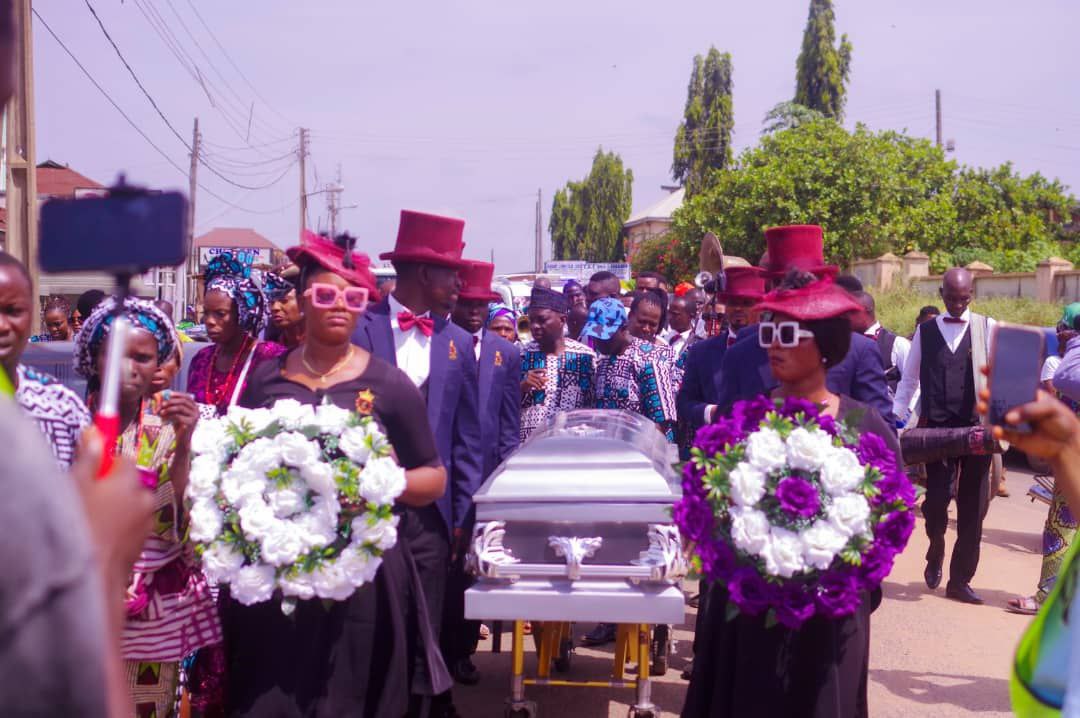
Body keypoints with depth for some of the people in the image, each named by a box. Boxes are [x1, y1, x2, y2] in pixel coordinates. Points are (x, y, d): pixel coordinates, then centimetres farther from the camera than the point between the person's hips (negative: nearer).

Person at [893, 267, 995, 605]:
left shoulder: (987, 328, 5)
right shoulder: (925, 331, 10)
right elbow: (909, 379, 14)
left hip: (977, 428, 0)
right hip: (936, 428, 0)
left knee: (972, 507, 3)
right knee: (936, 497, -7)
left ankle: (960, 580, 14)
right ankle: (936, 552, 26)